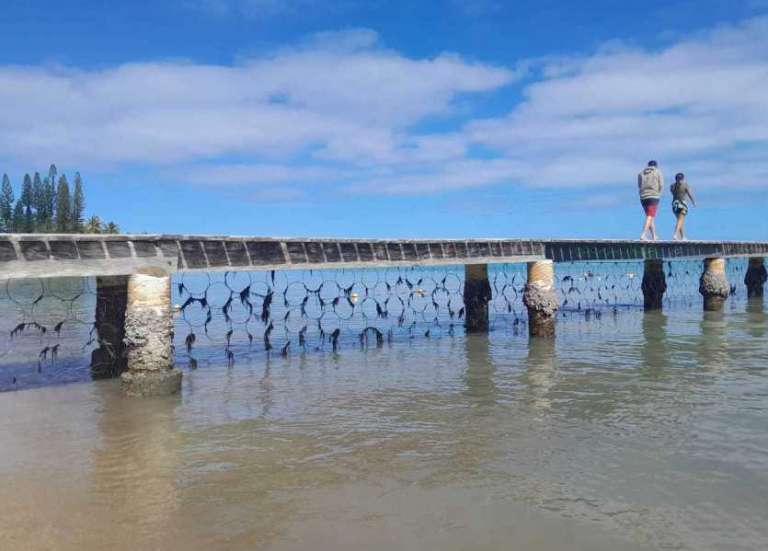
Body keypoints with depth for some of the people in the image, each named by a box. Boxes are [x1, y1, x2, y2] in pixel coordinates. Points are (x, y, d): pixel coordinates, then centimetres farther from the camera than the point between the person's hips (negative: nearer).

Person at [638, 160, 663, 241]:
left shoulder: (641, 173, 16)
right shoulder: (658, 172, 7)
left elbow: (639, 186, 10)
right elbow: (661, 186, 1)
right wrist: (658, 193, 15)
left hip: (643, 197, 4)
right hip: (654, 197, -4)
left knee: (651, 216, 16)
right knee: (650, 216, -9)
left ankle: (654, 236, 18)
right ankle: (643, 235, -24)